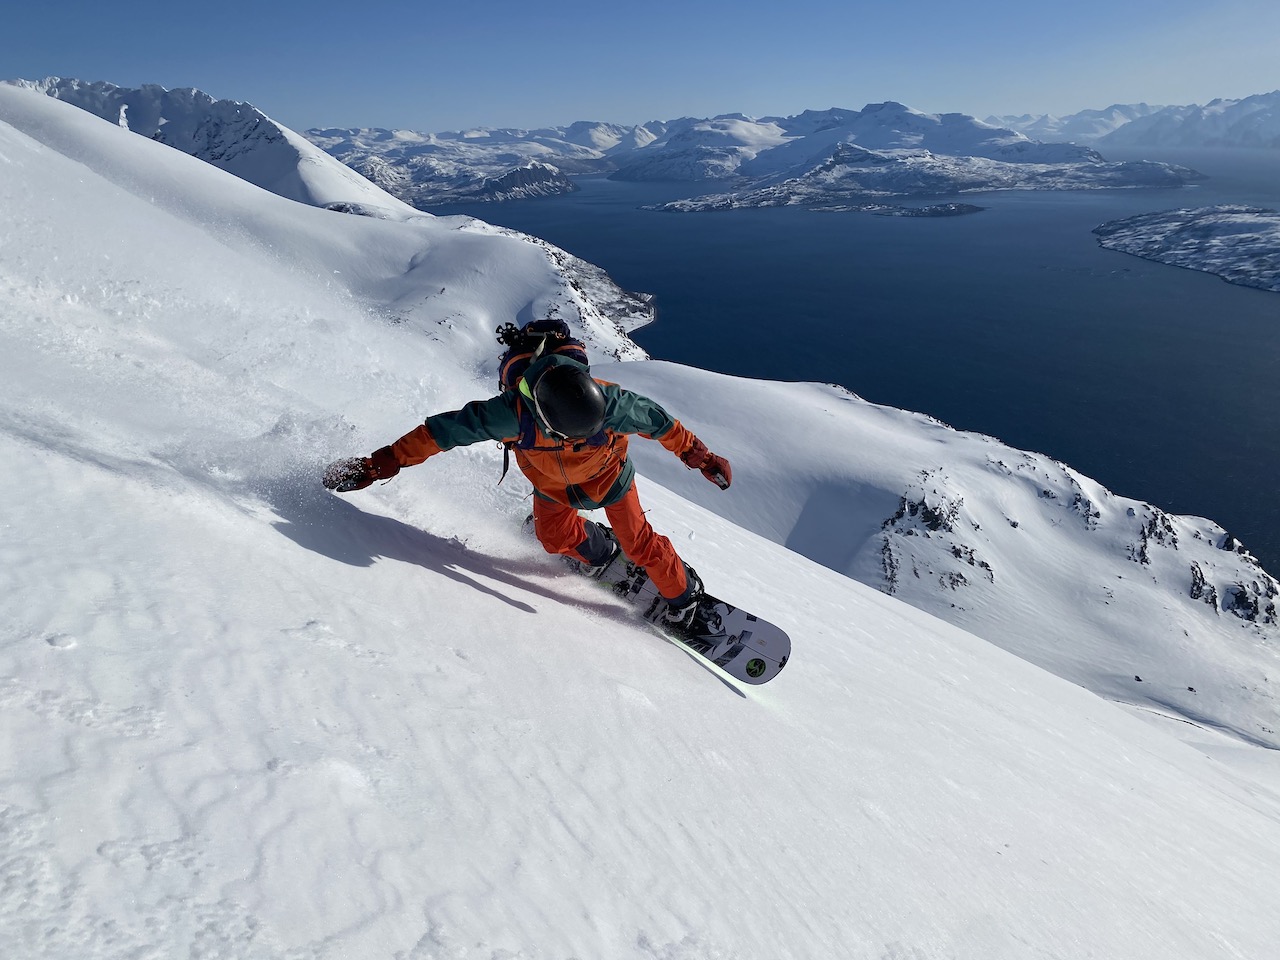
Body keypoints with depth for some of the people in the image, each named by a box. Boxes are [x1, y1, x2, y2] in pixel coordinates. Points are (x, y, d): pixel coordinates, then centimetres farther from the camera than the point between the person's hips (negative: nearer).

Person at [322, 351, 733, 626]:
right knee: (555, 536, -7)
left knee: (638, 541, -3)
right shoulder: (513, 412, -41)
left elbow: (657, 420, -21)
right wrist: (382, 463, -29)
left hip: (607, 472, -2)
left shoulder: (610, 402, -40)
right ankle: (599, 549, 26)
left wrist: (699, 456, -10)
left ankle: (684, 593, 21)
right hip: (552, 482, 2)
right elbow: (445, 430, -32)